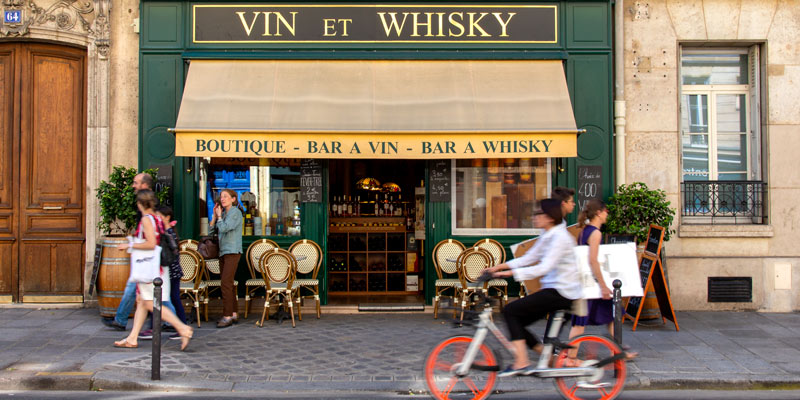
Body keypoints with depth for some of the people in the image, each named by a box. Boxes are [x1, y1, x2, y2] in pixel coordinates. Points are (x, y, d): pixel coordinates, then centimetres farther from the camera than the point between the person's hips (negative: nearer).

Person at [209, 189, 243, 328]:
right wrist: (214, 216, 7)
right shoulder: (223, 213, 16)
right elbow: (211, 231, 14)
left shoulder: (236, 213, -8)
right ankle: (233, 314, 15)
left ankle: (227, 316, -15)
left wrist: (219, 216, -3)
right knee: (227, 284, 9)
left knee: (226, 283, -15)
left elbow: (223, 228, -19)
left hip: (232, 251, -9)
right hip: (223, 252, 9)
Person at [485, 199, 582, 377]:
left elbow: (544, 268, -27)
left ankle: (521, 362, -13)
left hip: (561, 293, -9)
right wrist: (499, 267, 5)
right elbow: (528, 258, 15)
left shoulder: (559, 237, -17)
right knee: (516, 322, 5)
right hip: (552, 290, 9)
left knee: (510, 310, -14)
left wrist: (510, 273, -31)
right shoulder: (547, 236, 13)